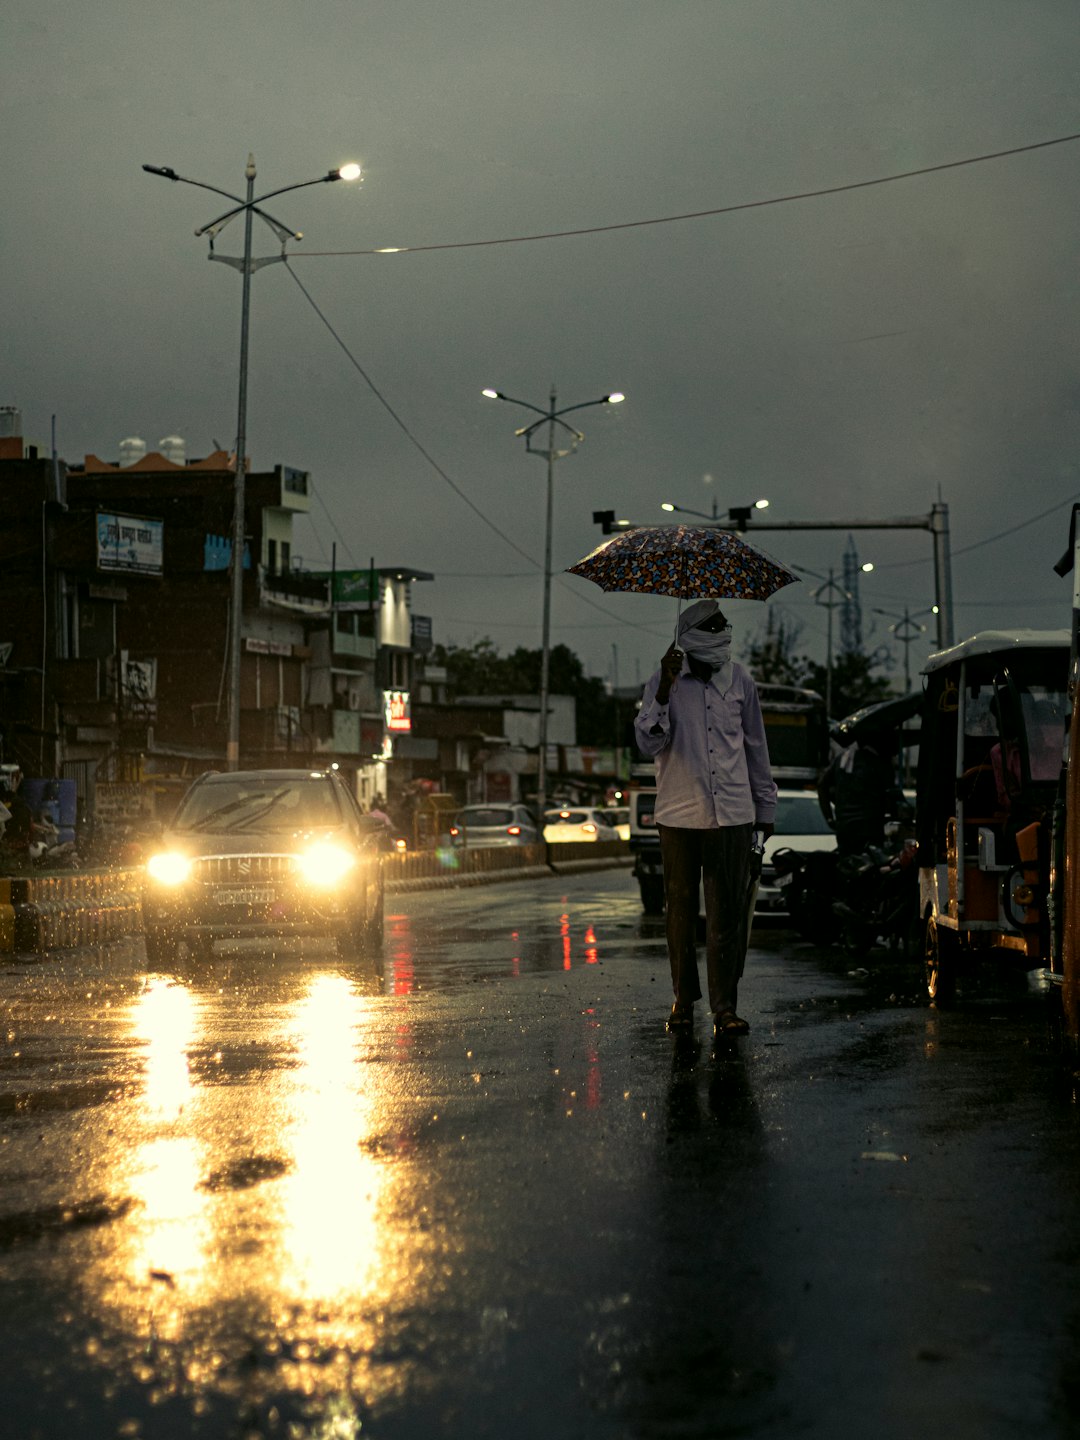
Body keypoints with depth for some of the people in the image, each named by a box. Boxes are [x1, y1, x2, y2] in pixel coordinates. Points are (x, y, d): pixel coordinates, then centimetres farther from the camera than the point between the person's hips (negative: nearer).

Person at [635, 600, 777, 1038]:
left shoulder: (740, 682, 6)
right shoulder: (665, 682, -1)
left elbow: (755, 747, 15)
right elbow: (649, 744, -11)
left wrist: (765, 805, 17)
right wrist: (664, 692, -24)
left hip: (732, 813, 1)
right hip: (679, 813, -1)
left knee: (727, 912, -3)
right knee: (681, 909, 7)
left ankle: (725, 1006, 0)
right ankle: (683, 997, 21)